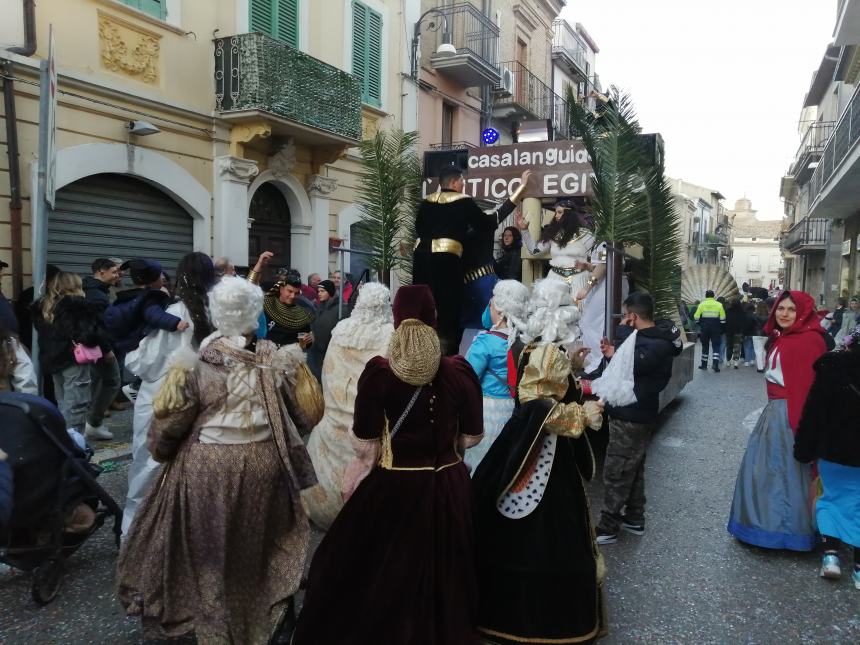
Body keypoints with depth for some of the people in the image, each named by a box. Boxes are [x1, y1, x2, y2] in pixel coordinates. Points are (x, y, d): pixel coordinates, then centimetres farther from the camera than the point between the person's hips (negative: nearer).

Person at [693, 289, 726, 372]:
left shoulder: (702, 304, -4)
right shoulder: (719, 305, -2)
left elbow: (696, 317, -3)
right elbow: (723, 318, -1)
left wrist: (700, 324, 15)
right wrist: (721, 328, 10)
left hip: (704, 329, 1)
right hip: (716, 329, -1)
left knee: (705, 346, 12)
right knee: (716, 346, 4)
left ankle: (704, 364, 18)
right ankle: (715, 364, -11)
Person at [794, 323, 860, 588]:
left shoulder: (833, 366, -12)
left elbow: (813, 410, -10)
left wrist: (804, 449, -2)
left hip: (833, 450, -1)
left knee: (833, 496, 18)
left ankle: (830, 552, 10)